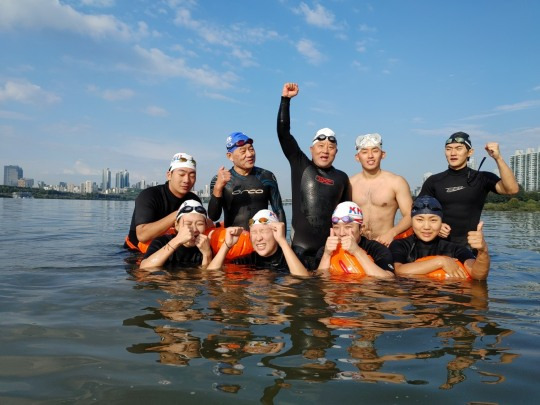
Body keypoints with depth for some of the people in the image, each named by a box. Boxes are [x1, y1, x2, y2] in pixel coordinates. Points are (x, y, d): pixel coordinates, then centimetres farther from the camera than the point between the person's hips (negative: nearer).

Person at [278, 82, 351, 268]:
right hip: (300, 245, -2)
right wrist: (285, 99, -8)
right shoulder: (300, 165, 4)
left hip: (330, 245, 2)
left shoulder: (341, 178, 10)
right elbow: (283, 132, -3)